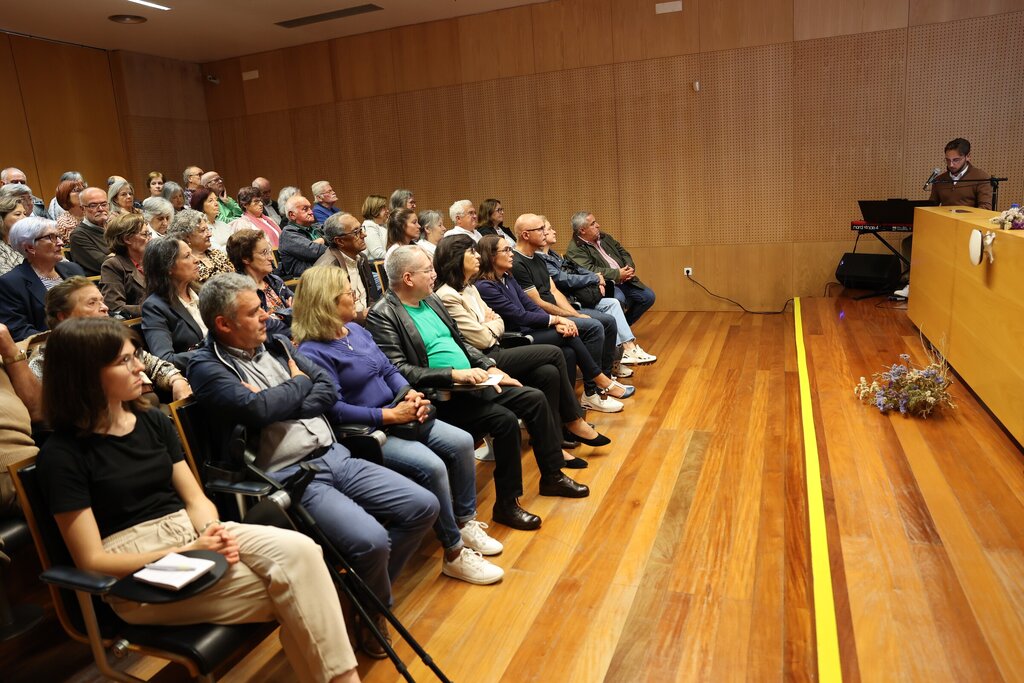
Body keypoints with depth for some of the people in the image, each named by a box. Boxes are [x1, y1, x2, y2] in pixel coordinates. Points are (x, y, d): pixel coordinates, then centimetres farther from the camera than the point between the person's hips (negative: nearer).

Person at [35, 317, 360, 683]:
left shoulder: (153, 422, 10)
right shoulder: (62, 454, -8)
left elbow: (195, 498, 9)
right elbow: (92, 561, -9)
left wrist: (213, 531, -14)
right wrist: (186, 555, -17)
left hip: (193, 533, 5)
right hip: (139, 574, -5)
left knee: (300, 550, -25)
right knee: (289, 588, -22)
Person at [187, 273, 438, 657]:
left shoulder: (276, 345, 15)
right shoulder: (208, 368, -5)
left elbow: (329, 390, 8)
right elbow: (259, 409, -22)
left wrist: (280, 405, -9)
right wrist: (299, 382, -2)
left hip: (335, 456, 8)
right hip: (288, 477, -7)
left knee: (423, 507, -2)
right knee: (369, 539, -28)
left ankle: (369, 588, 18)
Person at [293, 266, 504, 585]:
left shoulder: (356, 330, 12)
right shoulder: (313, 352, -15)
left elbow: (389, 370, 15)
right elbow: (335, 410, -22)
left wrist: (411, 393, -6)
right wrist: (390, 415, -21)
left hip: (397, 414, 9)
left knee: (461, 442, -4)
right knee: (430, 466, -26)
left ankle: (465, 522, 13)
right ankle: (454, 554, -9)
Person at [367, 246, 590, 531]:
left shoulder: (430, 299, 12)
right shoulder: (383, 316, -14)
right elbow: (399, 370, -23)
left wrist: (490, 368, 6)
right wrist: (454, 374, -26)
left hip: (472, 383, 9)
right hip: (441, 397, -9)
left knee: (535, 399, 4)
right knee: (505, 420, -26)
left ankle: (552, 476, 21)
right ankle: (506, 504, -7)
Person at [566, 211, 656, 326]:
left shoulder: (605, 237, 12)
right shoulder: (575, 250, -13)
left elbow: (623, 252, 18)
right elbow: (589, 270, -24)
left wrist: (630, 267, -4)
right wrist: (617, 274, -22)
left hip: (624, 280, 8)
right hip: (606, 284, -8)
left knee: (649, 296, 2)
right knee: (619, 299, -35)